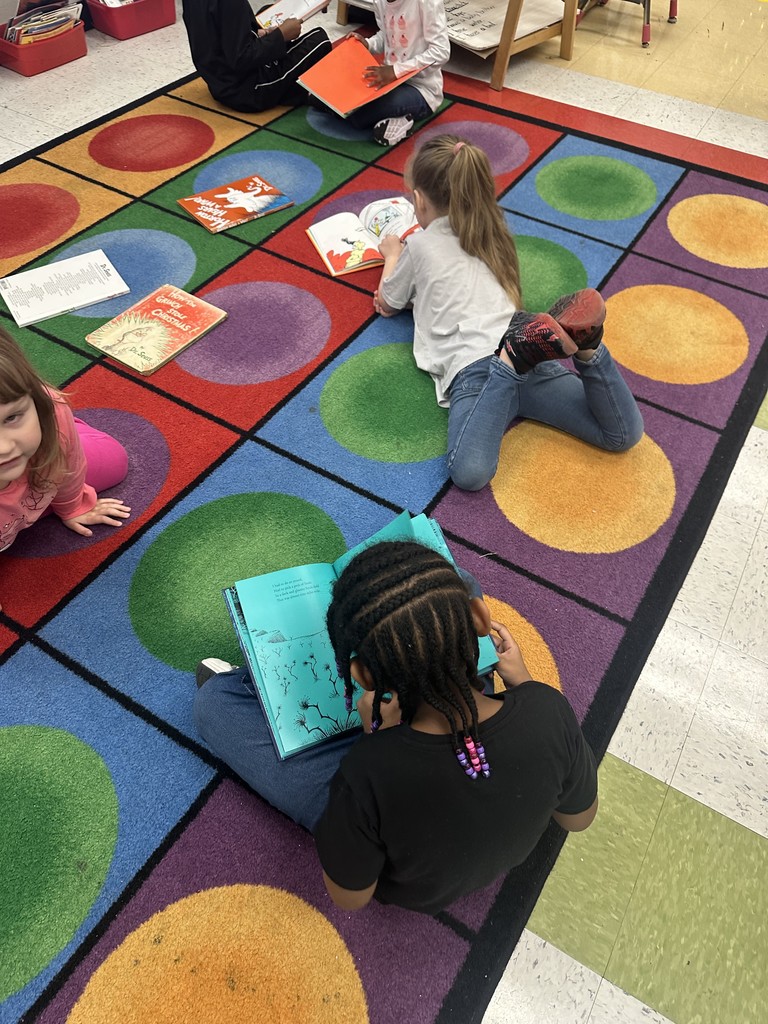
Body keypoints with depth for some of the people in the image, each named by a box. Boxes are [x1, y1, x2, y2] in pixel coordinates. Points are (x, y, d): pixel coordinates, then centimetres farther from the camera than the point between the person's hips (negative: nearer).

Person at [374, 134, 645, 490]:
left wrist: (392, 254, 46)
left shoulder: (420, 245, 16)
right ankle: (584, 347, -26)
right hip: (527, 350, 5)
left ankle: (514, 362, -35)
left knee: (469, 472, -28)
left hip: (471, 366, -5)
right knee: (624, 434, -3)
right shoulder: (490, 235, 31)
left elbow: (386, 304, 30)